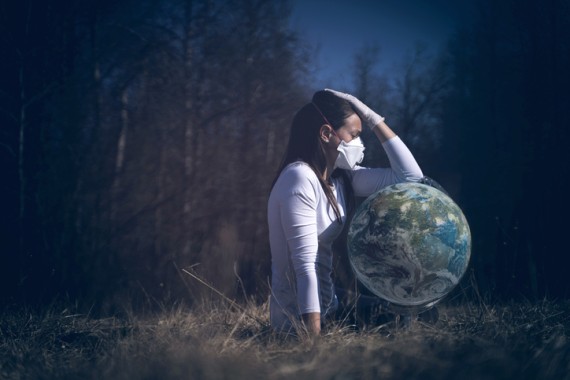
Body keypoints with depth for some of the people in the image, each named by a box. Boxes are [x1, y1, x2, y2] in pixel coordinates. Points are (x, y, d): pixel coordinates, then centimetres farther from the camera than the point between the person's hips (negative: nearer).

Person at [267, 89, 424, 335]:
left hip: (327, 306, 8)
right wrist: (315, 338, -28)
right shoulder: (300, 178, -20)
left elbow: (411, 176, 5)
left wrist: (373, 119, 2)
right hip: (301, 320, -8)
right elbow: (305, 265, -25)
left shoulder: (340, 177, 5)